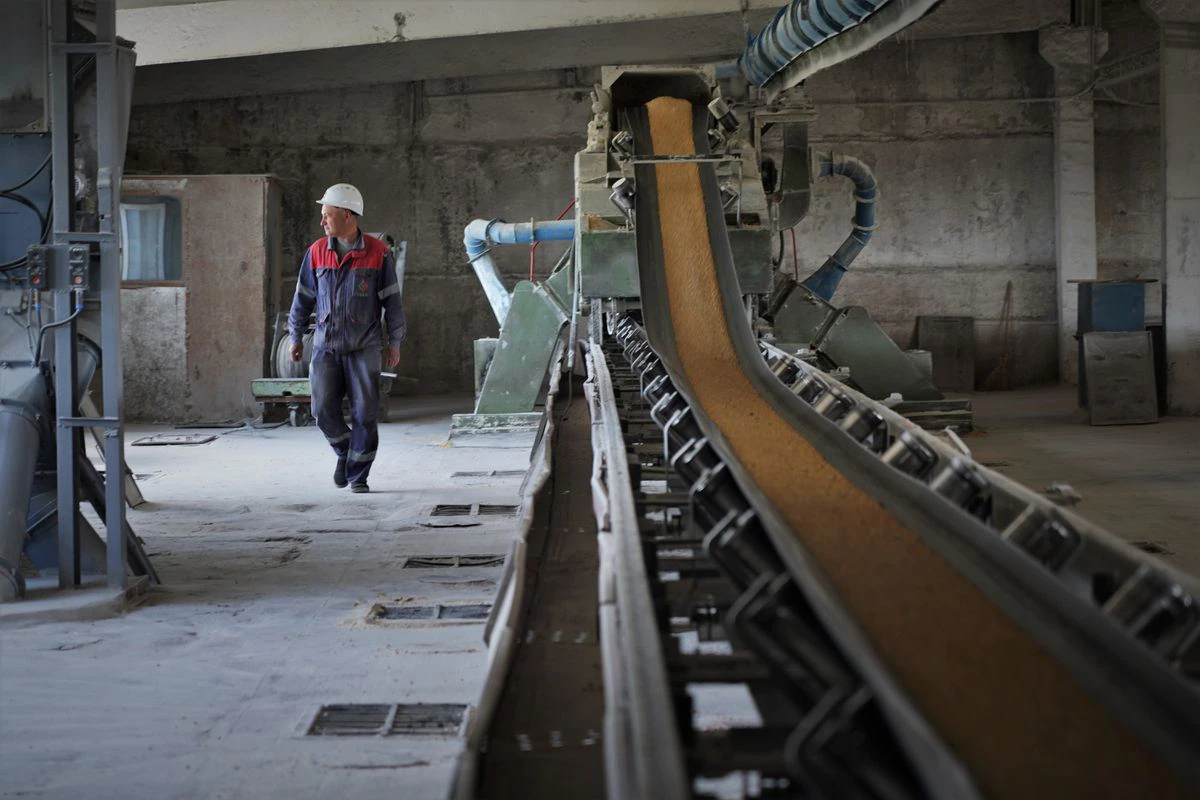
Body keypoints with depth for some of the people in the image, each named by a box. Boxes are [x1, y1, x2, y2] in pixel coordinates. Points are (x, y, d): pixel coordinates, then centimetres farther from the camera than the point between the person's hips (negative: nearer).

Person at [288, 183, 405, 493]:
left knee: (365, 413, -3)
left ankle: (358, 475, 10)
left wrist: (394, 343, 1)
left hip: (364, 348, -2)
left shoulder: (378, 253, -5)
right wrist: (296, 337, 14)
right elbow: (303, 297, 11)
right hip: (326, 346, 2)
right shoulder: (316, 252, 3)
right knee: (324, 410, -6)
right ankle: (345, 452, 21)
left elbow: (392, 300, 1)